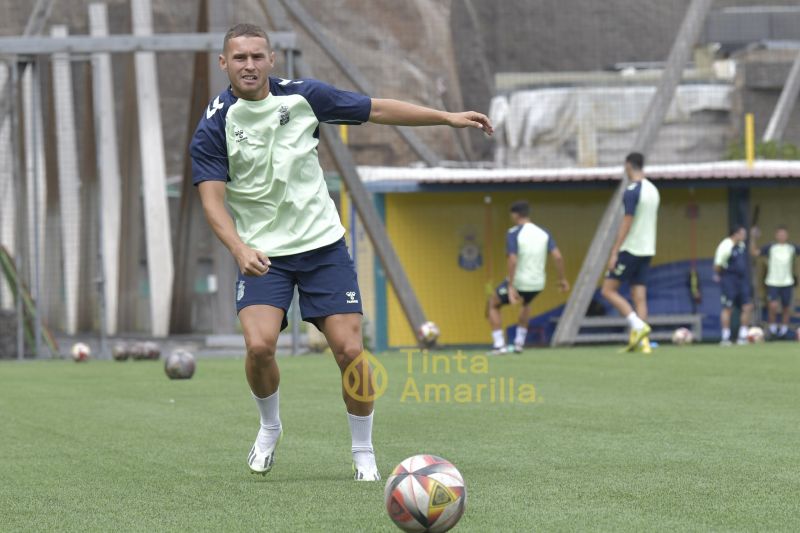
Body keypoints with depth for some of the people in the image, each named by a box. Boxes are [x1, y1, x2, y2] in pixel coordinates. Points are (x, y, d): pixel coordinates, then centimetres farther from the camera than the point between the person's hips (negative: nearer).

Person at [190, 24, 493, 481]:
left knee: (349, 350, -8)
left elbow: (378, 110, 6)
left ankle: (364, 453, 12)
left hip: (323, 243, 2)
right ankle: (270, 427, 9)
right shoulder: (214, 127, -8)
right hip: (263, 253, -1)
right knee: (259, 345, -22)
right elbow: (213, 200, -14)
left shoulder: (304, 97, -2)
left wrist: (447, 117, 4)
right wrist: (240, 249, -32)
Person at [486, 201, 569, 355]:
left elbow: (512, 260, -22)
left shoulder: (513, 233, -12)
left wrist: (511, 287, -25)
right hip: (537, 284, 5)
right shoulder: (543, 233, 2)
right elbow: (557, 256, -4)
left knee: (492, 305, 19)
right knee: (526, 304, 39)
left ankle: (499, 344, 7)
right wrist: (562, 279, 7)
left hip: (518, 282, -5)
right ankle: (519, 342, 34)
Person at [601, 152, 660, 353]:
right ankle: (643, 341, -2)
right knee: (639, 297, 6)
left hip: (630, 250, -8)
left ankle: (638, 325, -14)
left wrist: (614, 252, -16)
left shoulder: (632, 191, -14)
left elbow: (627, 223, -18)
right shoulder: (653, 190, 12)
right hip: (647, 251, 8)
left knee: (608, 290, -2)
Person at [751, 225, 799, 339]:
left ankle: (784, 329, 21)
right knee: (773, 305, -15)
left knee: (786, 308, 6)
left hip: (787, 282, 2)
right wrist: (753, 239, -18)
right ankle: (772, 326, 5)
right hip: (772, 282, -2)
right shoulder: (770, 247, -1)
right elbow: (754, 252, -7)